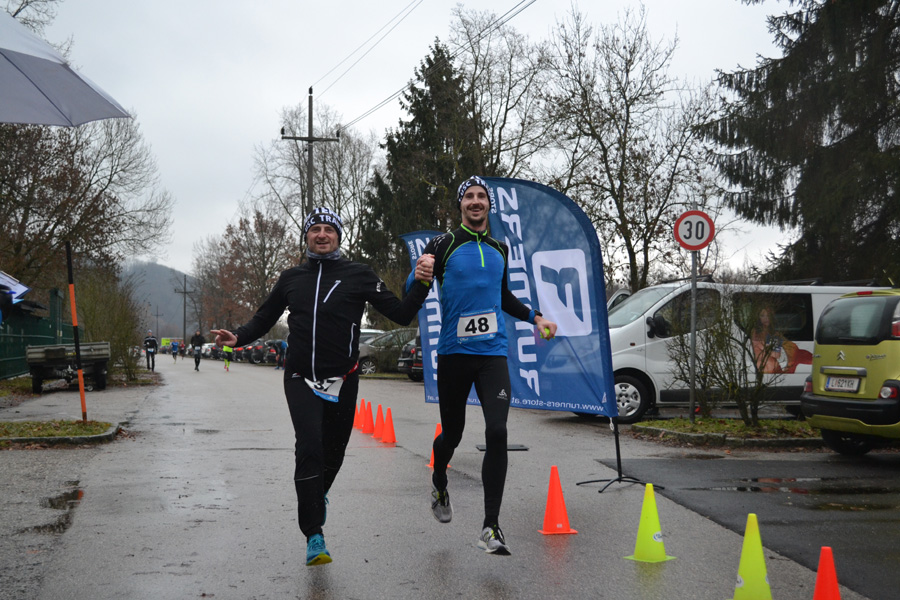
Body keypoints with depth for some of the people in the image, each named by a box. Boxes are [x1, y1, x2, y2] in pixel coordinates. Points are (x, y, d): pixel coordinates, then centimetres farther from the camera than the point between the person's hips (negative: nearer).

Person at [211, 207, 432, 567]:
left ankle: (318, 494, 48)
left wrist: (422, 284, -16)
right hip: (301, 379, 0)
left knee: (333, 451, 12)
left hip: (342, 381, 0)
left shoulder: (358, 275, 1)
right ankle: (314, 536, -12)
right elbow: (264, 319, 18)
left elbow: (400, 314, -1)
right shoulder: (292, 279, 8)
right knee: (309, 446, -17)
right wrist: (238, 337, 0)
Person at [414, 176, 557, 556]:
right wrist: (420, 276, -26)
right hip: (454, 353, -2)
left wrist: (535, 317, 19)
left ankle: (491, 527, -11)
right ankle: (439, 485, 44)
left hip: (493, 353, 2)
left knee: (497, 432, -14)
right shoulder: (443, 246, -1)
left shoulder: (500, 249, 14)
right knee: (452, 434, 10)